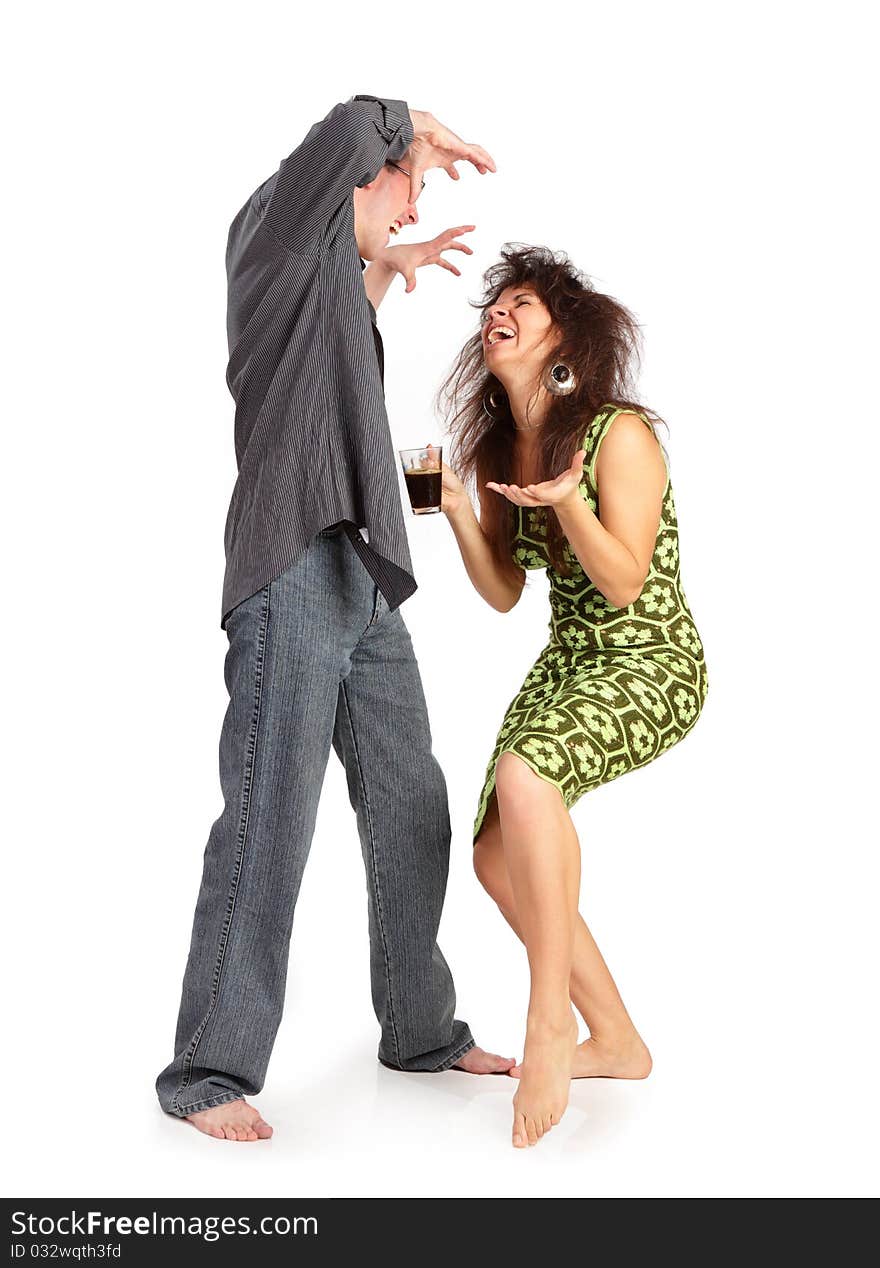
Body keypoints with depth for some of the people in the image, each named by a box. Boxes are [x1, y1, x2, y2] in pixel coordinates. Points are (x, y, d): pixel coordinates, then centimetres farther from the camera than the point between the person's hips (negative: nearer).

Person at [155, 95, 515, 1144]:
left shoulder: (329, 276, 26)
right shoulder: (272, 230, 2)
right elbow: (348, 130, -16)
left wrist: (386, 273, 42)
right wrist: (414, 127, 4)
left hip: (365, 583, 9)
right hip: (293, 572, -9)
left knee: (411, 809, 10)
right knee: (269, 821, -10)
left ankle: (420, 1029, 22)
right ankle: (209, 1070, -2)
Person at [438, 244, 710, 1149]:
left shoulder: (619, 435, -15)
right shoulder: (496, 448, 6)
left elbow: (625, 582, -16)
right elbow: (504, 594, 6)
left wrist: (569, 500, -31)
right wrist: (456, 509, -9)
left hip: (650, 666, -8)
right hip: (566, 663, 8)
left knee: (524, 771, -35)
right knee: (496, 856, 0)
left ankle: (549, 1021, -21)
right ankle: (615, 1042, 18)